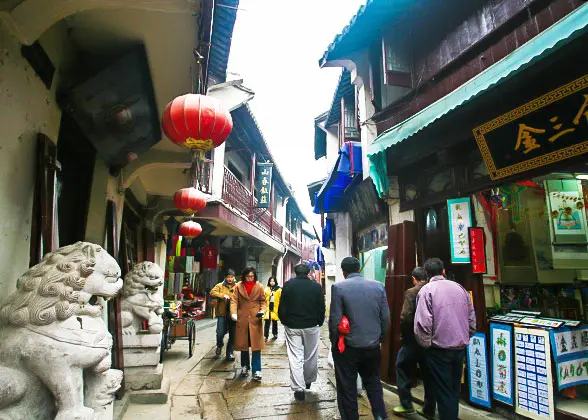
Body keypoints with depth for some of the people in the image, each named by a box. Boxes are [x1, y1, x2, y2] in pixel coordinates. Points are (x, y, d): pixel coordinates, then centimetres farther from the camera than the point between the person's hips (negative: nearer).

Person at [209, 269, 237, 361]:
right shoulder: (220, 286, 7)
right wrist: (223, 295, -20)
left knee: (233, 335, 6)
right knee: (220, 333, -6)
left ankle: (230, 352, 22)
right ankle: (219, 346, 26)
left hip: (233, 314, 1)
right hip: (222, 314, -1)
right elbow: (212, 292, -9)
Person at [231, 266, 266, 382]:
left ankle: (256, 371, 1)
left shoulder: (259, 286, 3)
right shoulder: (238, 286, 3)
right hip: (242, 318, 1)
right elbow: (234, 300, -3)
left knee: (256, 345, -4)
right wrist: (233, 313, -18)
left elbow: (263, 301, 7)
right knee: (243, 344, 11)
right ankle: (245, 366, 29)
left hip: (255, 319, -1)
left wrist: (262, 311, -11)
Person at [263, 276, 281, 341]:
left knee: (274, 322, 13)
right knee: (267, 322, -5)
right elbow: (264, 299, 4)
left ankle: (275, 334, 32)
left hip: (275, 308, -1)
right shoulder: (266, 289, 4)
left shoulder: (279, 289, -3)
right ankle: (266, 336, 1)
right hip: (268, 308, 1)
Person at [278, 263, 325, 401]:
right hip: (312, 327, 1)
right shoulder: (316, 286, -4)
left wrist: (285, 322, 9)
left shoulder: (288, 285, -5)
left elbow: (282, 308, -5)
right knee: (311, 356, 17)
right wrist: (319, 323, 11)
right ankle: (308, 381, 32)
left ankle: (299, 388, 1)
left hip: (292, 326, -1)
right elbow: (322, 308, -2)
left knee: (295, 357, 3)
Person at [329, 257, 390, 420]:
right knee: (373, 382, 22)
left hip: (348, 347, -3)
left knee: (347, 388, 11)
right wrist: (380, 338, 14)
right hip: (373, 346, 4)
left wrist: (335, 342, 2)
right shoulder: (378, 286, -2)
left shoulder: (338, 287, -13)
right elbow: (386, 317, 1)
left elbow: (335, 320, -13)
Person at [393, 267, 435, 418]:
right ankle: (429, 409, 24)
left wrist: (403, 334, -4)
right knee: (428, 374, 15)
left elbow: (406, 317, -19)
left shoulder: (411, 292, -13)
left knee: (403, 368, 12)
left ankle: (406, 404, 15)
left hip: (414, 339, -5)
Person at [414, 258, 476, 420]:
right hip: (460, 347, 6)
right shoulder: (460, 288, 5)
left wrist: (426, 344, -6)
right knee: (454, 389, 20)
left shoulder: (426, 290, -12)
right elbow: (472, 319, 8)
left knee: (443, 392, 7)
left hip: (439, 349, -5)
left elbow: (423, 323, -20)